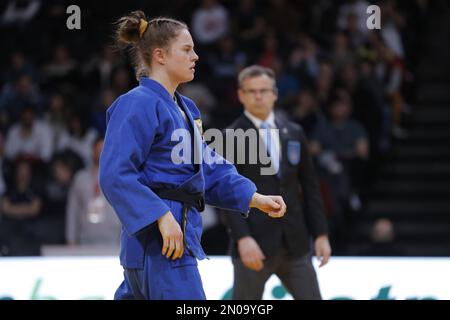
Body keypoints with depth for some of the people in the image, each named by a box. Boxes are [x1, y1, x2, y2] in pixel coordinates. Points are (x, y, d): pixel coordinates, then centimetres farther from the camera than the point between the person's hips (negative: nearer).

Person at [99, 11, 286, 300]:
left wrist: (256, 199, 10)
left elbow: (209, 169, 21)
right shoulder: (137, 105, -12)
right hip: (160, 241, -10)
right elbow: (115, 176, -20)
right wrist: (162, 217, -26)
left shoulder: (184, 108, 19)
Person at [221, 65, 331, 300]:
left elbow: (310, 186, 14)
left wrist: (320, 234, 9)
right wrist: (242, 238, -20)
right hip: (254, 244, -5)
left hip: (294, 243, 5)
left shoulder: (293, 133, 12)